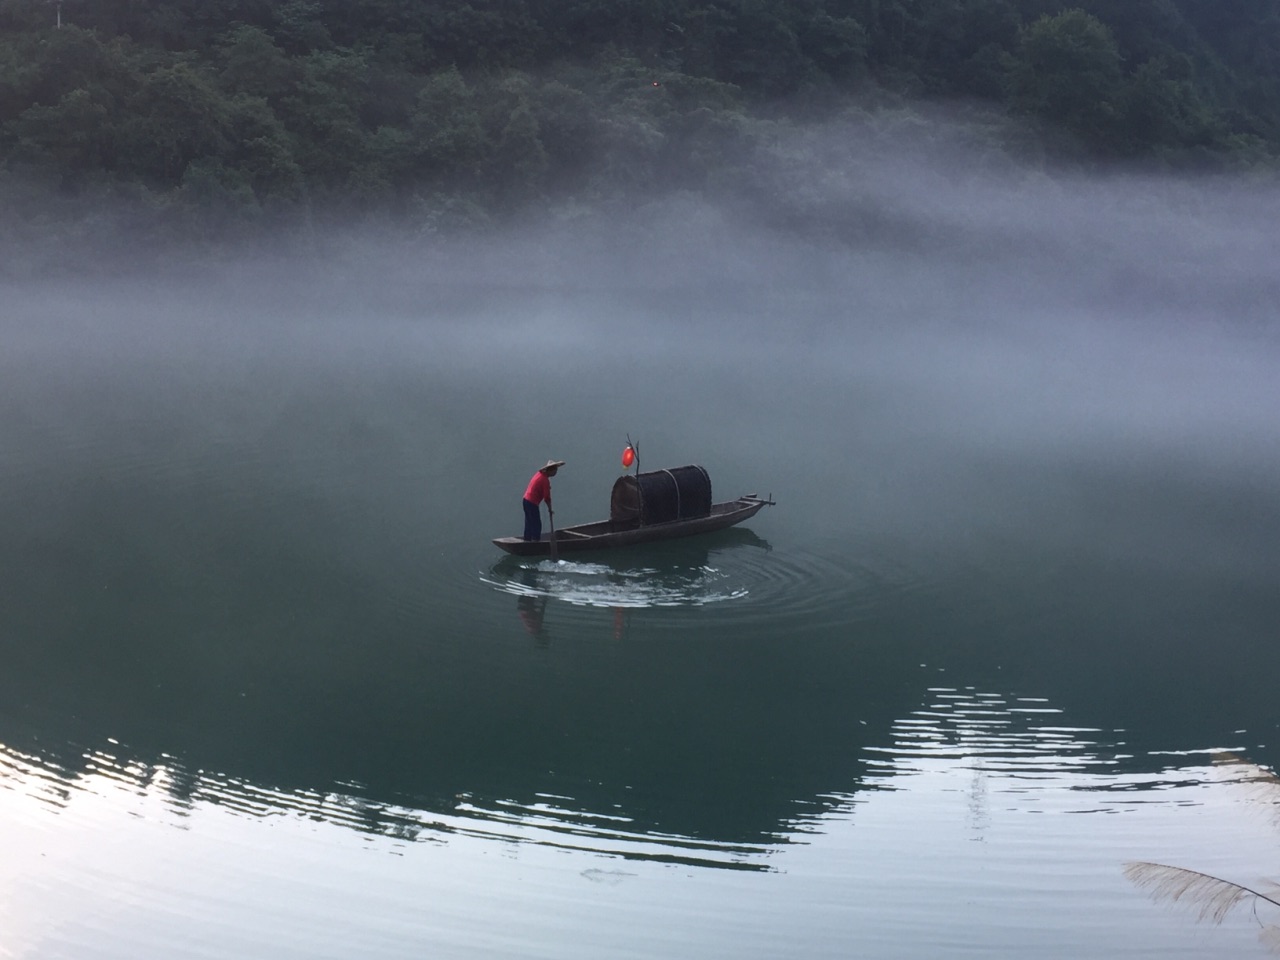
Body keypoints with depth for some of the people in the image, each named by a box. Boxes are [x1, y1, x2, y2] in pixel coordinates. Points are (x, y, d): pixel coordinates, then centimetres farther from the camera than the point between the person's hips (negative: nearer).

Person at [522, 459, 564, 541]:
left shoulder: (539, 474, 9)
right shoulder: (545, 480, -17)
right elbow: (547, 497, -14)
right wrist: (550, 510, -2)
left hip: (526, 500, 9)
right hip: (532, 503, -9)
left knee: (529, 525, 16)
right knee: (537, 526, -3)